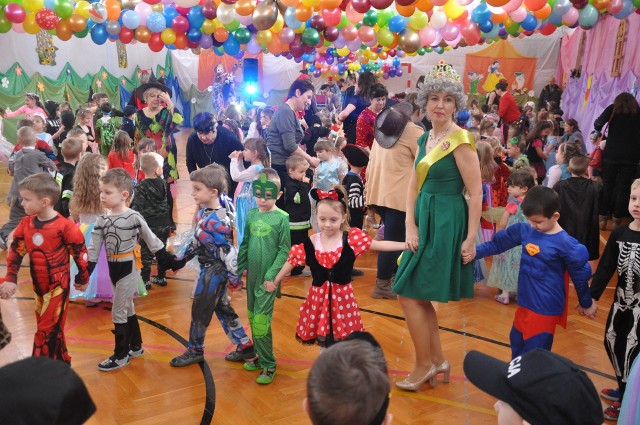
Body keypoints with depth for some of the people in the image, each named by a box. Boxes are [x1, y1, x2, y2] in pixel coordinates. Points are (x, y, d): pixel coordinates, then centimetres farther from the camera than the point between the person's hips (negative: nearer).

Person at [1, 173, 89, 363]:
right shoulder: (25, 224, -2)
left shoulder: (64, 226, -20)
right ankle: (61, 363, 35)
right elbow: (16, 251, 6)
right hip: (38, 286, 7)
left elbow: (80, 253, -10)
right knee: (46, 328, 18)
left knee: (48, 330, -1)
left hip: (58, 286, -7)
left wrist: (82, 279, -1)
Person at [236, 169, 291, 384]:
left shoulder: (282, 218, -10)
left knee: (261, 320, -6)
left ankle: (269, 364, 8)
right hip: (252, 275, 6)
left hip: (268, 277, -6)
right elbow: (245, 244, 11)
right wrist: (239, 269, 7)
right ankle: (261, 356, 29)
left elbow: (284, 250, -10)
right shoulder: (251, 215, 4)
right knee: (252, 317, 13)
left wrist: (271, 276, -14)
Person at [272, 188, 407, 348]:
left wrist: (406, 245, -21)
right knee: (322, 342, 16)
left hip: (343, 297, -1)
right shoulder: (310, 244, -7)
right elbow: (292, 261, 4)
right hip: (319, 297, 1)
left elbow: (379, 244, -12)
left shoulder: (352, 239, -10)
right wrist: (275, 282, 10)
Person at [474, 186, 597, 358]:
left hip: (545, 308, -6)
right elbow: (498, 243, 8)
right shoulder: (524, 230, -3)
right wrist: (474, 252, -4)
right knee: (517, 343, 22)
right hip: (525, 302, 7)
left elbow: (580, 275, -5)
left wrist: (586, 304, 6)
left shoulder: (566, 244, -17)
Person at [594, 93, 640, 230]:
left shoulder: (612, 109, 6)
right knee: (623, 189, 4)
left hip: (611, 154, -1)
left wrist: (603, 135, 12)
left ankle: (603, 219, 9)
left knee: (607, 186, 8)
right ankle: (617, 221, 5)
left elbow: (598, 125, -6)